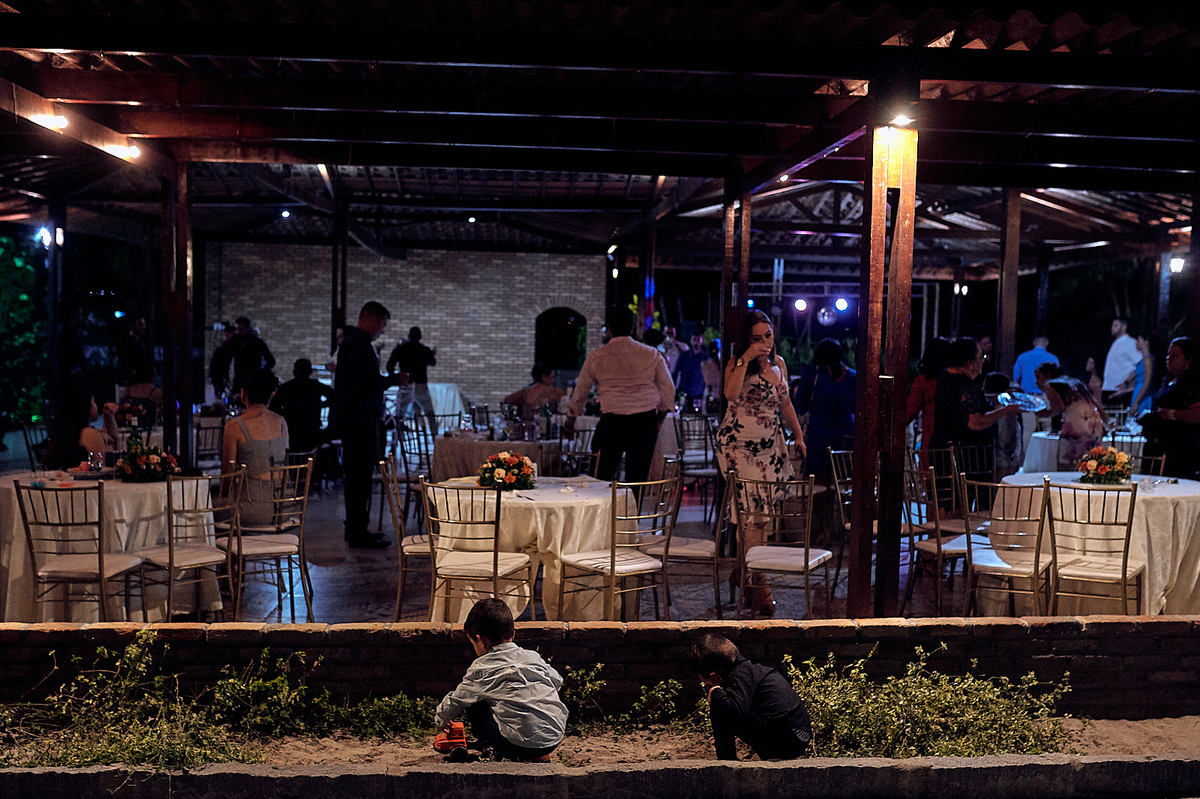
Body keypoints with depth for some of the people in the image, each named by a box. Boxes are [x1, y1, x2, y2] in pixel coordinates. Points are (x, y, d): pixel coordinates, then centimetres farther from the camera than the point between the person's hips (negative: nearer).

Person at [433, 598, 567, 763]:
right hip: (556, 738, 5)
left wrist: (440, 721, 35)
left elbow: (455, 701, 13)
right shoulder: (533, 657, 13)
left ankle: (508, 756, 12)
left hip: (524, 745, -5)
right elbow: (557, 681, 27)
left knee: (473, 705, 13)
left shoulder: (482, 669, 1)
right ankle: (541, 756, 24)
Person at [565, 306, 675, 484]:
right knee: (638, 478, 5)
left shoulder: (596, 356, 4)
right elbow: (668, 390, 10)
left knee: (603, 477, 7)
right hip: (645, 422, 1)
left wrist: (570, 420, 29)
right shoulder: (651, 354, 6)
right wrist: (659, 421, 22)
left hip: (611, 422, -1)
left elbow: (580, 392, 14)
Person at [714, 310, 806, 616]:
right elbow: (731, 394, -29)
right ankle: (759, 582, -6)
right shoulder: (736, 364, -8)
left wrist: (798, 434, 18)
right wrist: (745, 359, -27)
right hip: (739, 444, -6)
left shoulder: (778, 363, 11)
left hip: (771, 445, 6)